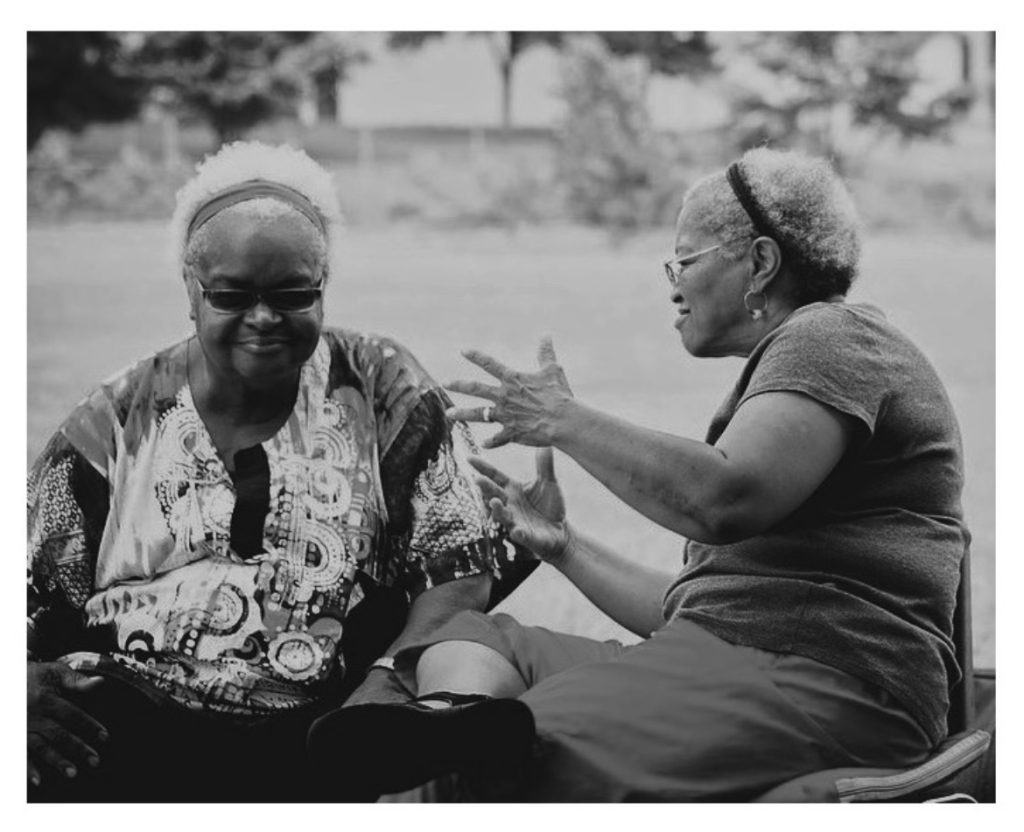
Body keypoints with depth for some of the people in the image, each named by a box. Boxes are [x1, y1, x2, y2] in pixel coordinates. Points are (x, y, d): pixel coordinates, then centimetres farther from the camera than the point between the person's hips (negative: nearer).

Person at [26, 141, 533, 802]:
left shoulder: (382, 392, 12)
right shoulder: (117, 420, 14)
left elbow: (461, 572, 5)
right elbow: (31, 596, 11)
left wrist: (390, 682, -14)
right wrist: (21, 684, -13)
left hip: (317, 730, 1)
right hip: (123, 720, -1)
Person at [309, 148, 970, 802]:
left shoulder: (833, 338, 0)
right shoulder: (784, 359, 31)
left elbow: (722, 500, -20)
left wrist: (566, 421, -8)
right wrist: (564, 546, 27)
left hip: (818, 677, -10)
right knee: (471, 636, -2)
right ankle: (464, 714, -34)